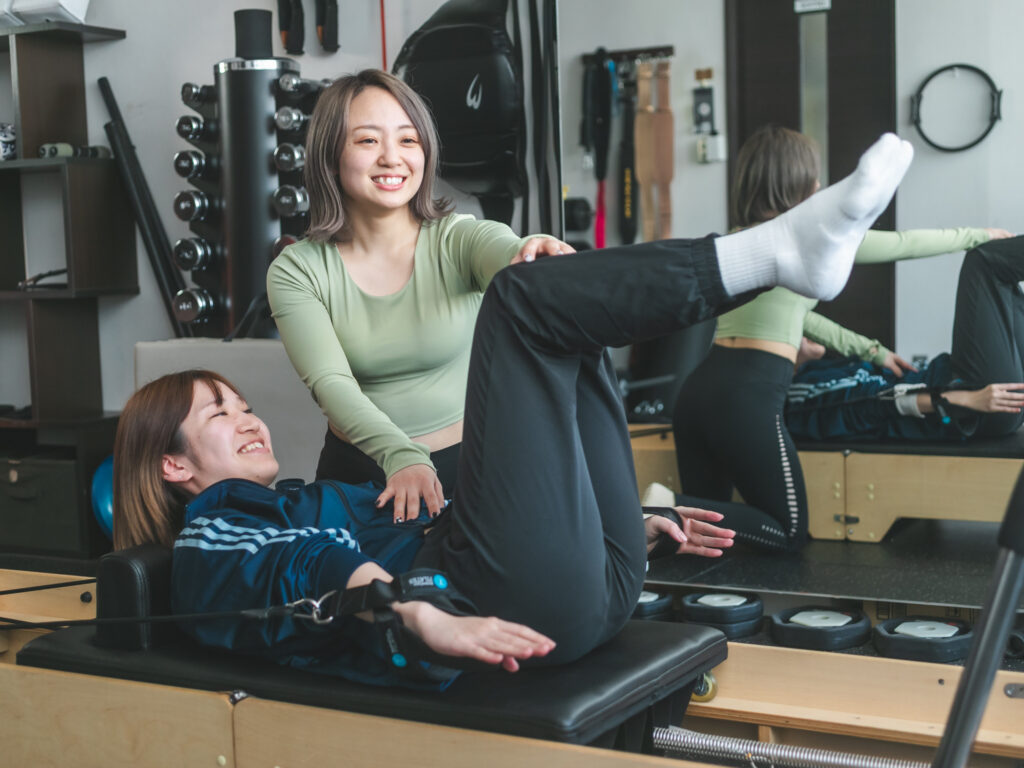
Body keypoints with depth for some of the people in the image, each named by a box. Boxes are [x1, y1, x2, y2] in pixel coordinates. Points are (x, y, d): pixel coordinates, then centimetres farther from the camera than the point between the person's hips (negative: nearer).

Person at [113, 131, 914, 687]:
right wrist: (423, 618, -33)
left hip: (594, 584, 9)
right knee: (524, 296, -9)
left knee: (566, 323, 13)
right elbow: (307, 572, -12)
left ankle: (788, 251, -4)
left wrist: (636, 525, 21)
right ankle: (782, 249, -15)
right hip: (515, 600, -9)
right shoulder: (210, 542, 11)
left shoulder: (311, 501, 35)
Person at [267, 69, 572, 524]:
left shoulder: (460, 240, -3)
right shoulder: (296, 271, -3)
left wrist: (537, 257, -51)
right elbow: (330, 383, -15)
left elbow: (510, 257, -25)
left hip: (471, 464, -1)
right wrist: (401, 456, -33)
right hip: (358, 470, 1)